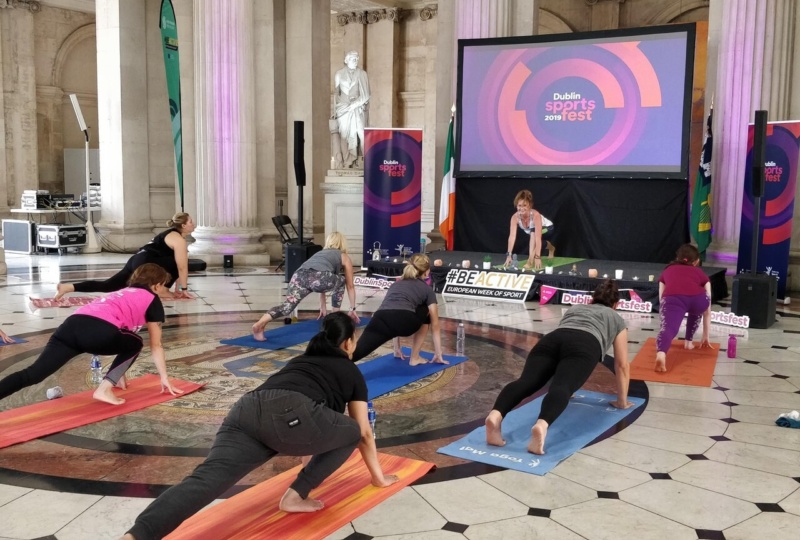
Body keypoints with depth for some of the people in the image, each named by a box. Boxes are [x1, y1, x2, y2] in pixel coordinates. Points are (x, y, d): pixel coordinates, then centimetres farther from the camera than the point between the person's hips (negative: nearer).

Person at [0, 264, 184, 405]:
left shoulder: (121, 294, 42)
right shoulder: (153, 300, 22)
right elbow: (156, 346, 26)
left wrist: (118, 374, 60)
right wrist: (164, 379, 37)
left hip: (72, 325, 6)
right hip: (98, 332, -6)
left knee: (32, 375, -3)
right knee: (134, 345, 24)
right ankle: (104, 390, 11)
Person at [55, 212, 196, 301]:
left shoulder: (172, 235, 25)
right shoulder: (179, 239, -6)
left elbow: (178, 266, 24)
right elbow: (182, 267, -9)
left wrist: (177, 288, 23)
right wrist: (184, 289, -3)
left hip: (137, 261, 9)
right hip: (145, 263, -9)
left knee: (106, 286, 4)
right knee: (177, 262, -4)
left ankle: (67, 287, -3)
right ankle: (162, 290, 2)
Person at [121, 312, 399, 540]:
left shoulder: (301, 360, 42)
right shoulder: (351, 372, 27)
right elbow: (364, 433, 32)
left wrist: (312, 461, 71)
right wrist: (378, 477, 46)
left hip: (246, 411, 5)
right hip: (289, 416, -5)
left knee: (206, 478, -14)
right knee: (350, 433, 21)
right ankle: (295, 497, 11)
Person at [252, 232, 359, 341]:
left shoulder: (320, 253, 45)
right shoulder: (345, 257, 31)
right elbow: (350, 286, 36)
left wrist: (323, 307, 59)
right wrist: (352, 309, 45)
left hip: (299, 276, 4)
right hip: (317, 277, -4)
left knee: (288, 305, -9)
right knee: (341, 281, 27)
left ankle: (260, 323, -36)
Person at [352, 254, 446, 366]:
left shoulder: (395, 284, 40)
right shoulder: (427, 289, 26)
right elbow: (434, 325, 29)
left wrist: (397, 349, 53)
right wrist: (438, 354, 35)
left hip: (380, 320, 3)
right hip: (404, 321, -3)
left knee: (356, 353, -11)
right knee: (424, 312, 31)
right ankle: (414, 358, 31)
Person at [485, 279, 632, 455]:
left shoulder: (574, 308, 44)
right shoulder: (617, 320, 35)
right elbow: (622, 365, 33)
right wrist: (622, 401, 41)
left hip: (552, 339, 3)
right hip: (583, 346, -3)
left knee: (527, 381, -21)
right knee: (561, 387, -27)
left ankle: (495, 415, -49)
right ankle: (541, 425, -58)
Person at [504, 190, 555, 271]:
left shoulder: (535, 215, -41)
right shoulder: (515, 217, -29)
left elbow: (538, 237, -46)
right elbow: (512, 236, -34)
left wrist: (537, 257, -52)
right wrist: (509, 255, -44)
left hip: (547, 229, -6)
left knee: (533, 231, -36)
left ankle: (531, 260, -30)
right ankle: (549, 246, 31)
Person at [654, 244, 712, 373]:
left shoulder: (667, 271, 39)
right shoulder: (700, 273, 38)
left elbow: (662, 303, 41)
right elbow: (707, 309, 42)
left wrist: (666, 325, 52)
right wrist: (705, 336, 50)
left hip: (673, 298, -1)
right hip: (698, 299, 1)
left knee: (667, 327, -17)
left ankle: (661, 354, -49)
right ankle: (689, 341, 36)